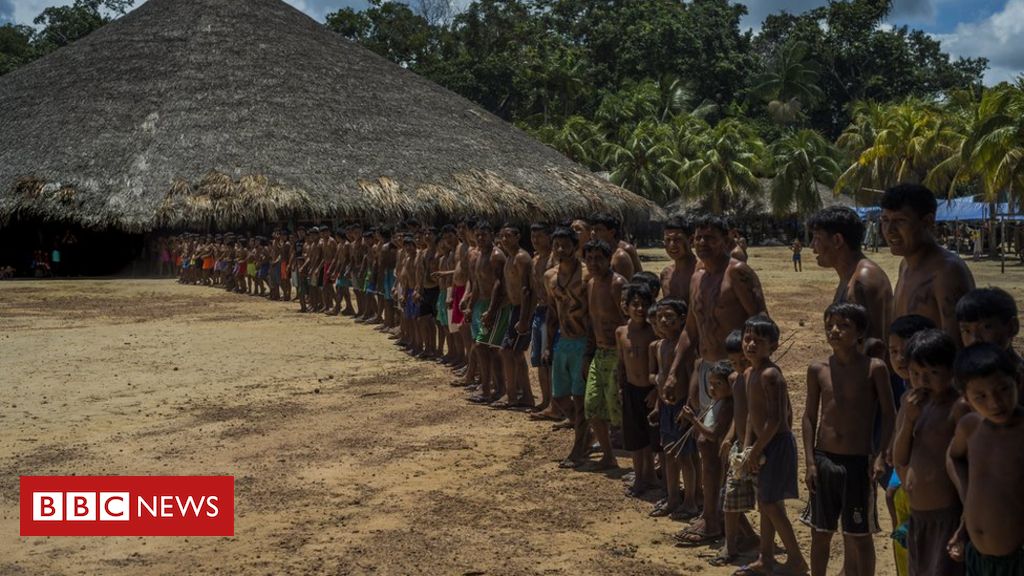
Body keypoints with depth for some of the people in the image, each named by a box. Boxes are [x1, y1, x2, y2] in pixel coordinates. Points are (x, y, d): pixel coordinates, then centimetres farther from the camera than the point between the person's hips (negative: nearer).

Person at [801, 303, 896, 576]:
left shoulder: (875, 368, -7)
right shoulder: (818, 369, 1)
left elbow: (889, 415, -4)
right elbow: (809, 416, 4)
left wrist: (882, 456, -13)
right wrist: (810, 462, -2)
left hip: (859, 461, -3)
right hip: (824, 460, 3)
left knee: (859, 536, 6)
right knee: (820, 532, 12)